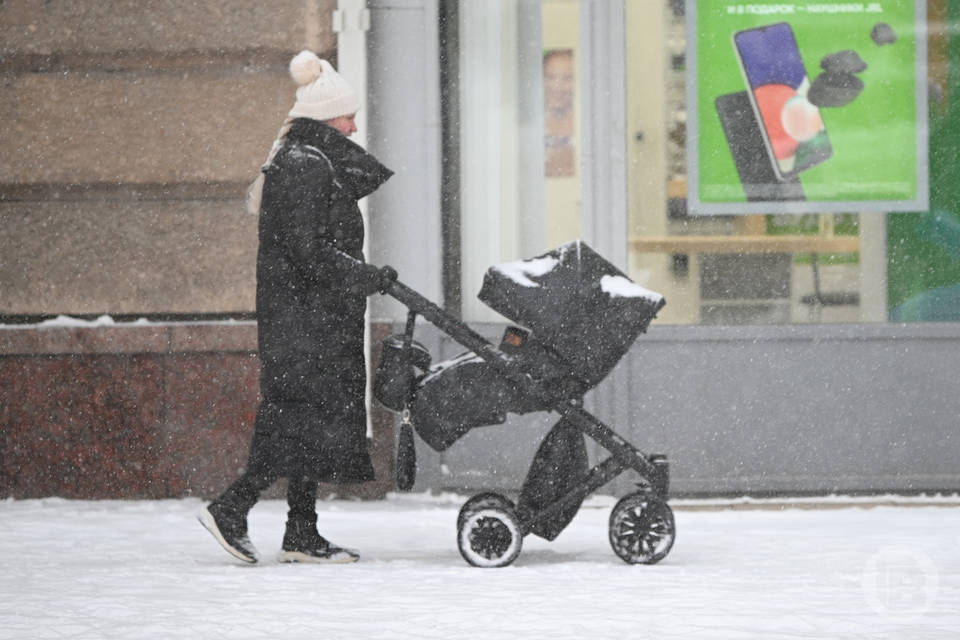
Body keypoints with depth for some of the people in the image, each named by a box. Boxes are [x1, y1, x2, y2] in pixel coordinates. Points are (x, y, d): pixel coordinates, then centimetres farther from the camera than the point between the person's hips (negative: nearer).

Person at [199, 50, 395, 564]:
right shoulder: (305, 165, -15)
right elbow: (307, 251, -21)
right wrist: (366, 277, -15)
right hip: (305, 315, -10)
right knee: (309, 419, -11)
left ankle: (303, 535, 11)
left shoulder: (312, 160, 17)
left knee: (309, 423, 9)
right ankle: (231, 509, -12)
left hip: (312, 315, 10)